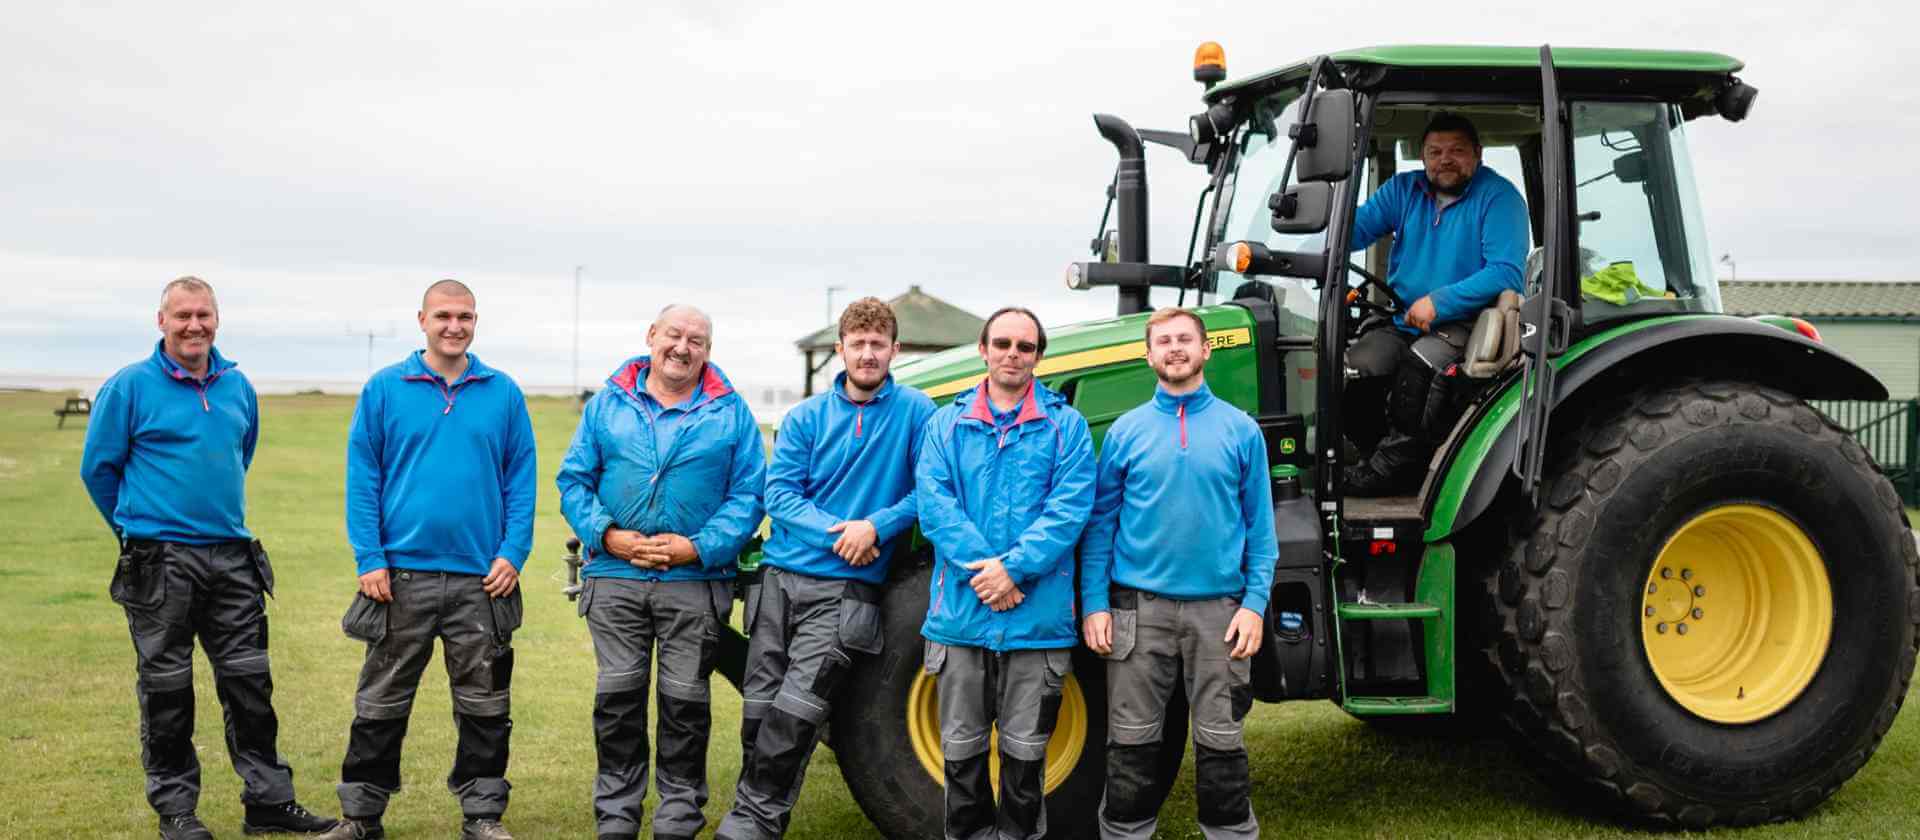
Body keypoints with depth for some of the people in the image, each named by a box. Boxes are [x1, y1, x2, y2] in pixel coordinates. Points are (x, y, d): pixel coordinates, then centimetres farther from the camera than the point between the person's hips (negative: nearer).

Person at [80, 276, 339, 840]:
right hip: (159, 562, -4)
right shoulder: (129, 387, -5)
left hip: (232, 557, 4)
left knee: (249, 682, 6)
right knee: (166, 688, 3)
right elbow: (98, 468, 2)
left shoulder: (238, 387, 10)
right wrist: (139, 529, 9)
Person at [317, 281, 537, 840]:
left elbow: (521, 480, 3)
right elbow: (362, 478, 0)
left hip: (482, 578, 1)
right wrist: (369, 559, -8)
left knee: (484, 708, 8)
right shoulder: (384, 389, 2)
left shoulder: (504, 393, 4)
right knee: (381, 704, 9)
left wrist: (513, 554, -7)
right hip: (401, 576, 0)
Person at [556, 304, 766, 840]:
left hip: (696, 581, -1)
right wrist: (608, 536, -9)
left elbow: (748, 495, 0)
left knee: (685, 700, 4)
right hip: (615, 577, 1)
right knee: (617, 695, 4)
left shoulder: (731, 413, 4)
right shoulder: (606, 404, 8)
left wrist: (698, 547, -12)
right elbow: (574, 481, 6)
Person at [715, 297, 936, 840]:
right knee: (759, 709, 5)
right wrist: (835, 534, -14)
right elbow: (779, 494, -1)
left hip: (846, 588, -3)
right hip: (781, 576, 3)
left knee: (794, 713, -12)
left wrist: (876, 526, -15)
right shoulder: (806, 418, 7)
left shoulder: (914, 412, 2)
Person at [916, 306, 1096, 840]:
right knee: (961, 747, 11)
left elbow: (1069, 508, -7)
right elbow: (933, 504, -4)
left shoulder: (1065, 425, 4)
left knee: (1025, 749, 9)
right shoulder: (946, 424, 8)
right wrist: (981, 566, -17)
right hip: (961, 610, 1)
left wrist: (1014, 566, -19)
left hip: (1038, 614, -1)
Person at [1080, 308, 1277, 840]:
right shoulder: (1126, 431, 4)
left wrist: (1255, 602, -6)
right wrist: (1095, 603, -4)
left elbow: (1260, 525, 3)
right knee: (1132, 741, 7)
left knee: (1221, 741, 6)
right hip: (1139, 606, 0)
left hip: (1218, 609, 0)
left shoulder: (1240, 430, 4)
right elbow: (1101, 523, 4)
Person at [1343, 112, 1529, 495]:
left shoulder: (1499, 197, -5)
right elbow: (1353, 231, 3)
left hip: (1465, 322, -4)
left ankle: (1390, 468, -21)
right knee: (1352, 372, -24)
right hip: (1403, 321, 5)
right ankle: (1378, 452, -3)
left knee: (1421, 363, -36)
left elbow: (1506, 273, -16)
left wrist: (1438, 302, -21)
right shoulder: (1404, 189, 13)